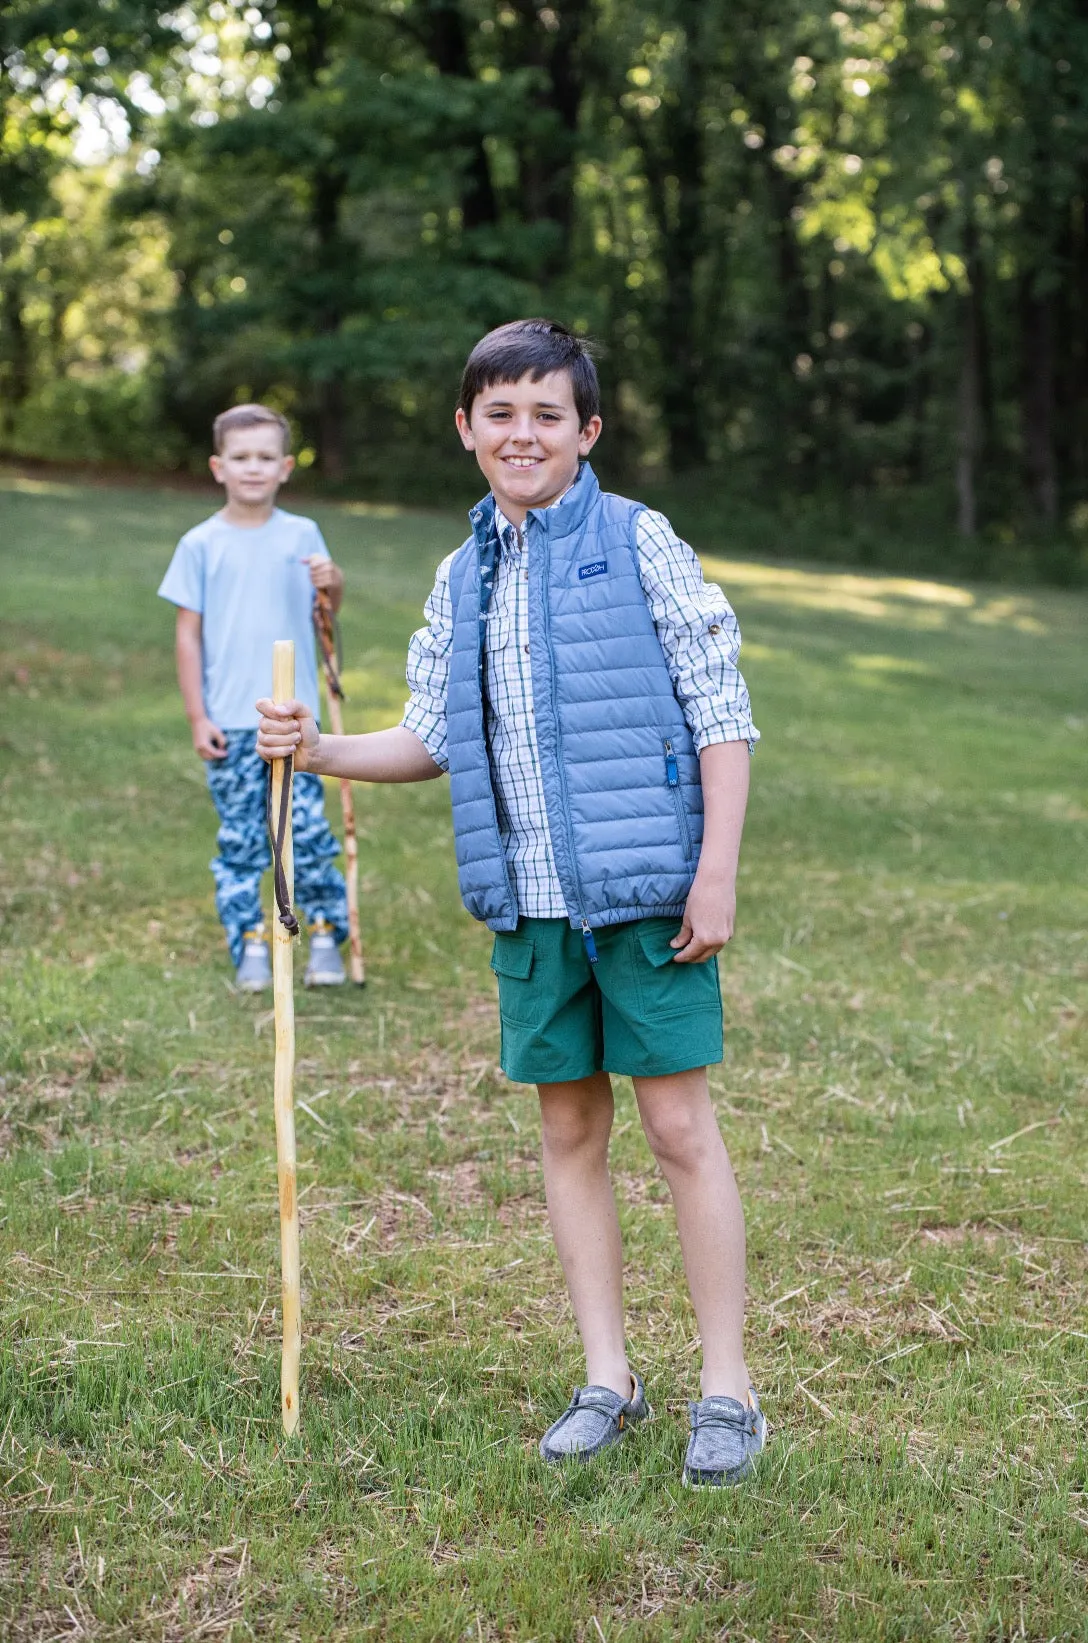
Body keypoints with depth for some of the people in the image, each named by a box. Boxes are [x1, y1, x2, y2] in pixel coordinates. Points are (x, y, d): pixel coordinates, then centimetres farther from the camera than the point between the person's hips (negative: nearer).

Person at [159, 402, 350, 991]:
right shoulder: (201, 545, 0)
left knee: (307, 830, -1)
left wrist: (333, 584, -12)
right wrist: (197, 717, -2)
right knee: (239, 838, 4)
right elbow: (189, 634, 1)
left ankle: (325, 934, 13)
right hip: (229, 721, -1)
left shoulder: (301, 535, 5)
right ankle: (249, 945, 13)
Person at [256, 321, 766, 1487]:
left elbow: (722, 715, -5)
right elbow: (434, 738, 16)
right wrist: (320, 751, 0)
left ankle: (728, 1390, 10)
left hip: (644, 885, -5)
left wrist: (717, 871, -11)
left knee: (678, 1126, -1)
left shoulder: (640, 544, -4)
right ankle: (608, 1380, 21)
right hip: (528, 900, 5)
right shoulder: (460, 580, 12)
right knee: (568, 1129, 9)